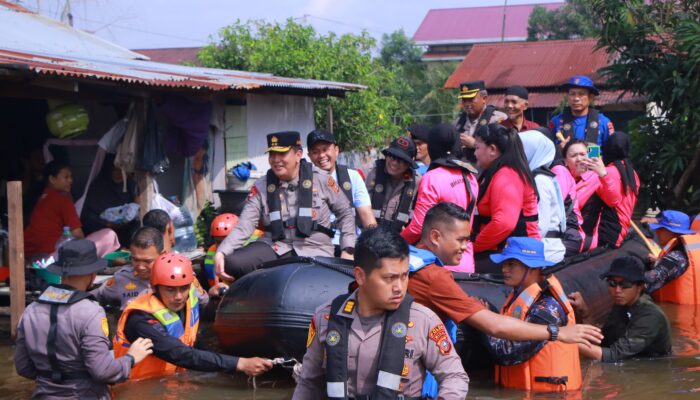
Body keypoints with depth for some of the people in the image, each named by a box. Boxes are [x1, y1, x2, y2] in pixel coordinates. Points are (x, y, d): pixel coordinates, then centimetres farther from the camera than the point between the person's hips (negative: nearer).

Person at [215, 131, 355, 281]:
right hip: (275, 248, 2)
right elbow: (244, 226, -3)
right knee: (233, 263, -25)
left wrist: (348, 250, 2)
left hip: (314, 252, -2)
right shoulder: (261, 186, 5)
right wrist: (221, 253, -20)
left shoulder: (321, 179, 2)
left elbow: (345, 213, 13)